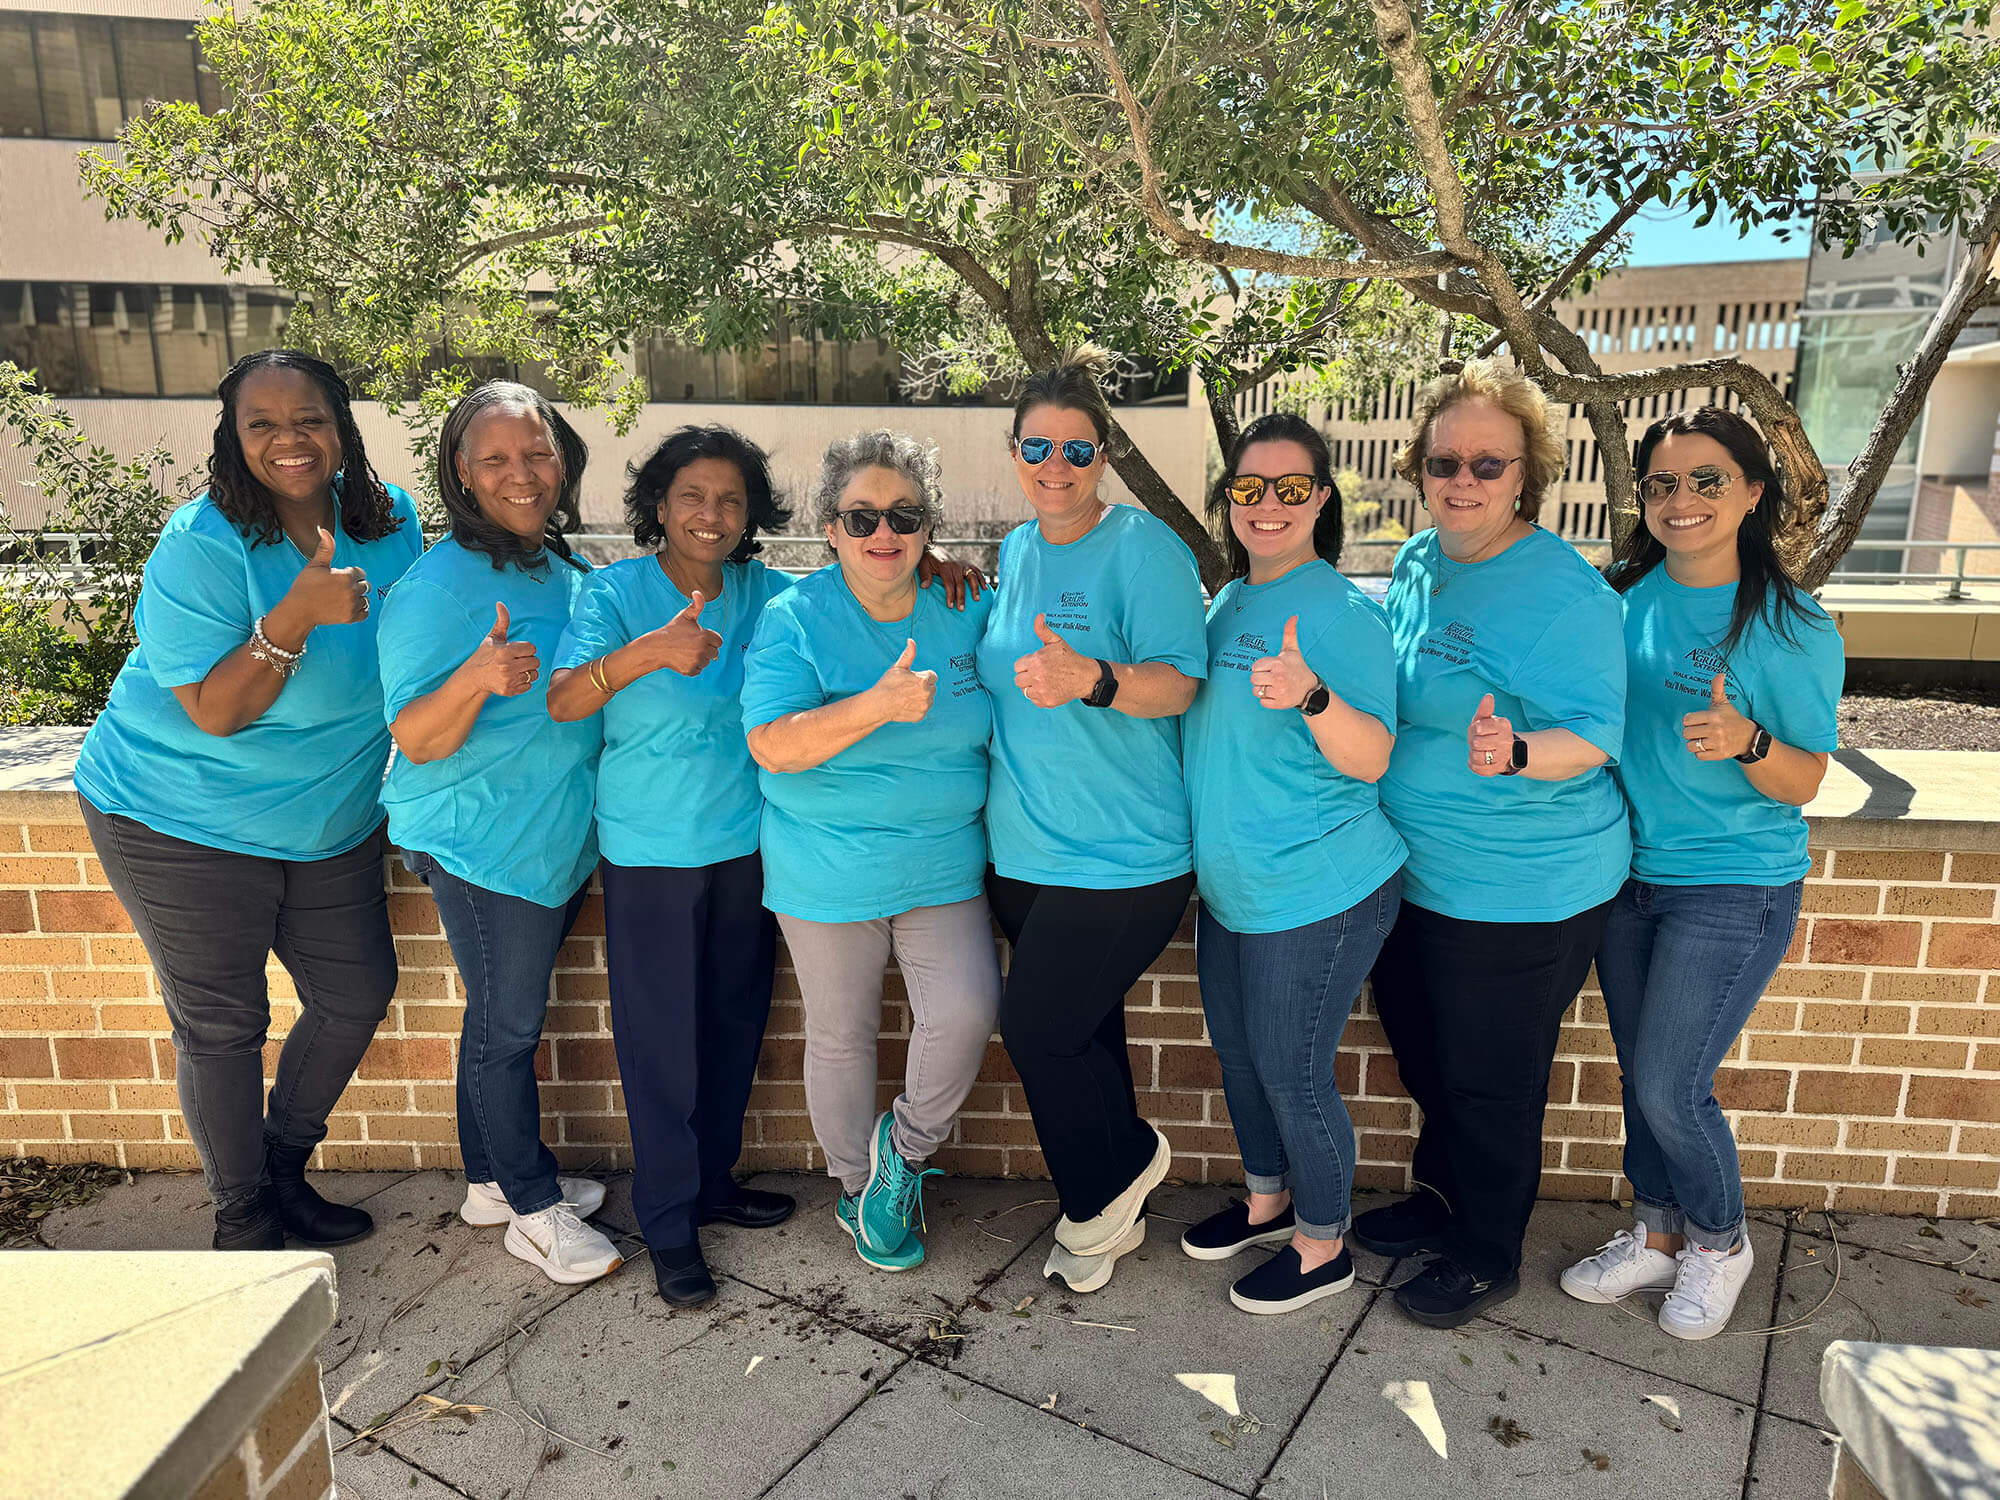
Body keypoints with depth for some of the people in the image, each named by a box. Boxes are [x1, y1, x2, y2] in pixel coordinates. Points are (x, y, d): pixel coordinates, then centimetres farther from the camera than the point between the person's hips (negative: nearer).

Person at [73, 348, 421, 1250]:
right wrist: (295, 616, -36)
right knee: (222, 1023, 6)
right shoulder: (201, 547, -20)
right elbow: (216, 712, -22)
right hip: (182, 821, -5)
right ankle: (241, 1217, 28)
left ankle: (284, 1169, 36)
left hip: (332, 822, 6)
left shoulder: (389, 520, -4)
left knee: (358, 997, 12)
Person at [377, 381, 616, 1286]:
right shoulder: (438, 584, -17)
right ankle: (535, 1209, 21)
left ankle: (492, 1181, 35)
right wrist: (478, 677, -36)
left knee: (505, 1015, 19)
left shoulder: (566, 569, 7)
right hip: (481, 839, -7)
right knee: (507, 1023, 5)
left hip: (555, 837, 8)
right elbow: (417, 740, -19)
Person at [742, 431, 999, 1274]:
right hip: (828, 877, -2)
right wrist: (878, 706, -32)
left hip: (944, 869, 2)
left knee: (965, 1013, -11)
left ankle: (905, 1147, 20)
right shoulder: (795, 619, -9)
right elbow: (772, 746, -21)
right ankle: (859, 1189, 36)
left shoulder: (966, 612, 2)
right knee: (841, 1038, 11)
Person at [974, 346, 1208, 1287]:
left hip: (1121, 855, -7)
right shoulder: (1013, 552, 10)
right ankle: (1109, 1213, 36)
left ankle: (1122, 1165, 28)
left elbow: (1178, 682, -20)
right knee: (1081, 1030, 17)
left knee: (1038, 1031, -1)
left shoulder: (1143, 546, -11)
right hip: (1023, 848, 7)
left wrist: (1091, 680, -37)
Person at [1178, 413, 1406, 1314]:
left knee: (1289, 1069, 3)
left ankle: (1323, 1246, 26)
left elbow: (1371, 760, -20)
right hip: (1230, 883, 8)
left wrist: (1310, 695, -36)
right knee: (1236, 1050, 19)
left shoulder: (1343, 613, -15)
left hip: (1318, 891, -8)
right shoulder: (1229, 603, 8)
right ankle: (1268, 1200, 42)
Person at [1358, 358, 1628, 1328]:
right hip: (1413, 873, 8)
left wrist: (1514, 754, -37)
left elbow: (1595, 738, -19)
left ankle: (1488, 1255, 33)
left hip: (1521, 892, -7)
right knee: (1424, 1053, 24)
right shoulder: (1415, 563, 3)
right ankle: (1441, 1196, 48)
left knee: (1490, 1081, 9)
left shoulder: (1565, 592, -19)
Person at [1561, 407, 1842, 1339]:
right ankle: (1657, 1234, 36)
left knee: (1669, 1086, -2)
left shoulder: (1794, 629, -13)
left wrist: (1745, 742, -30)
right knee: (1641, 1074, 15)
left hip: (1735, 891, -4)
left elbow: (1803, 783, -10)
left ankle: (1720, 1243, 27)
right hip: (1628, 876, 5)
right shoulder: (1623, 599, 0)